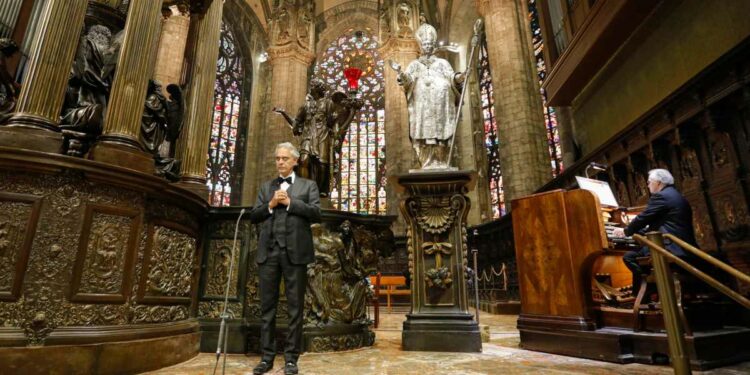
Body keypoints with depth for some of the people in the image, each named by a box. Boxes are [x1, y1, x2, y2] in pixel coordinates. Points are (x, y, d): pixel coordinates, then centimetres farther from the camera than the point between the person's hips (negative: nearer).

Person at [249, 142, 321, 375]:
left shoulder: (308, 185, 9)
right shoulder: (266, 187, 18)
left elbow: (316, 213, -4)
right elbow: (253, 216, 10)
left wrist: (289, 202, -8)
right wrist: (270, 205, -7)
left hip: (295, 251, -3)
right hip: (269, 251, 3)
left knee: (295, 307, 3)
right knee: (267, 305, 8)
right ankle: (267, 356, 19)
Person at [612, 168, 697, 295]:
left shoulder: (660, 196, -10)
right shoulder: (678, 197, 21)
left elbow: (642, 218, -9)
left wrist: (625, 231, 9)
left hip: (671, 249, -11)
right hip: (684, 248, 11)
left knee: (629, 256, -8)